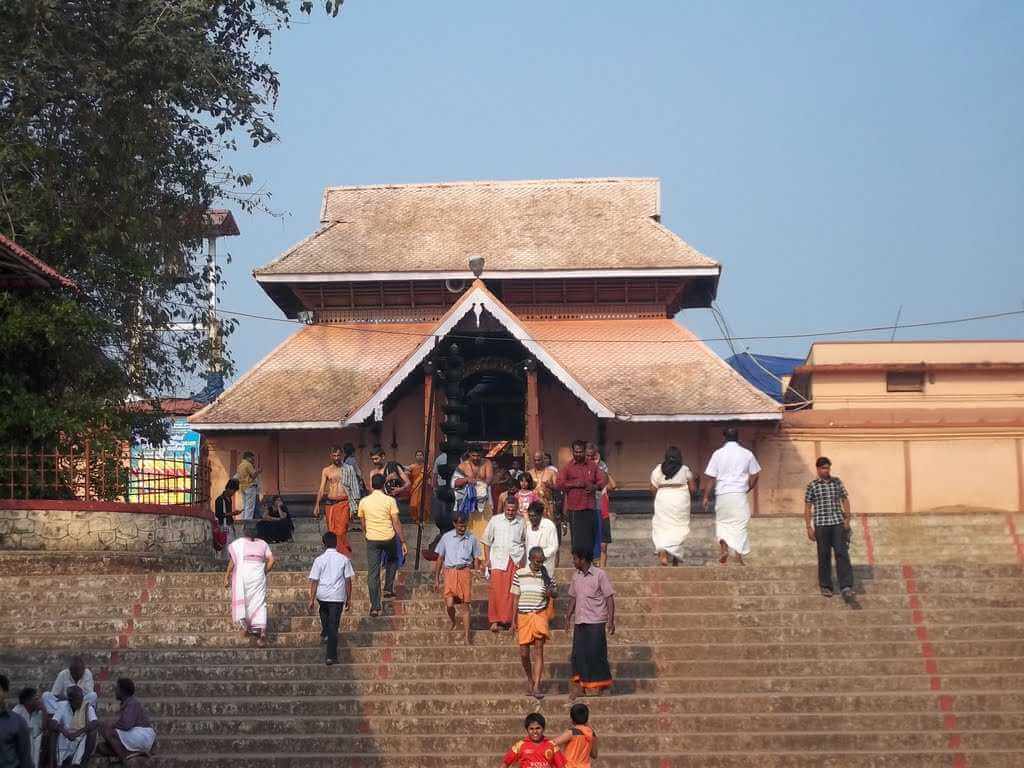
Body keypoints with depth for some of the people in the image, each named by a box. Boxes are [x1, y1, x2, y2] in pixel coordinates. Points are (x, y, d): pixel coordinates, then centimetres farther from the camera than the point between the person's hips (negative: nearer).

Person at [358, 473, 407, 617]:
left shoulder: (363, 501, 0)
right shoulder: (390, 500, -8)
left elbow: (363, 524, 10)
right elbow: (396, 522, -8)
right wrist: (403, 542, -2)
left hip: (372, 540, 1)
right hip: (389, 538, -1)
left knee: (373, 573, 3)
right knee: (392, 561, 31)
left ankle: (375, 606, -1)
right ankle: (388, 588, 27)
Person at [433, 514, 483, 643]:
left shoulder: (471, 538, 5)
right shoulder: (446, 537, 4)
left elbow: (476, 559, 13)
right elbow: (439, 558, 9)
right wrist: (436, 579, 8)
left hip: (465, 572, 0)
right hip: (449, 571, 0)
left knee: (465, 605, 1)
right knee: (449, 604, -9)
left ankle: (466, 635, 8)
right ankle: (453, 622, 24)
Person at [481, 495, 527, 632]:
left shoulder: (522, 522, 6)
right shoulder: (495, 520, 5)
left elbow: (526, 542, 14)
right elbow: (487, 541, 8)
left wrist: (523, 559, 5)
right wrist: (487, 559, 1)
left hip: (515, 560, 1)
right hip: (497, 559, -1)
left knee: (513, 591, -2)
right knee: (496, 589, -7)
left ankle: (510, 620, 8)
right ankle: (494, 620, 0)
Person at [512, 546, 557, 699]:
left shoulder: (546, 576, 1)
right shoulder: (519, 574, 0)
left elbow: (555, 592, 16)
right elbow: (516, 598, 5)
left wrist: (551, 592, -9)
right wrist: (513, 619, 3)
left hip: (539, 615, -1)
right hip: (523, 616, 1)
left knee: (538, 652, -8)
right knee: (524, 653, 5)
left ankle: (536, 686, -9)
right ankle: (529, 678, 32)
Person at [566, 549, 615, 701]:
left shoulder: (599, 575, -7)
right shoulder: (576, 575, 10)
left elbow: (609, 598, -7)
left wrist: (611, 620, -12)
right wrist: (568, 616, 13)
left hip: (596, 621, -5)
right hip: (579, 621, 5)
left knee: (595, 653, -3)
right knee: (578, 653, 3)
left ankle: (597, 685, 9)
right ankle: (579, 685, 10)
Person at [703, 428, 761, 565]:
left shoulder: (718, 454, -1)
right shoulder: (747, 454, 2)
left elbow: (711, 478, -1)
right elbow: (754, 476, 6)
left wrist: (707, 497, 7)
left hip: (722, 494, 0)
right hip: (740, 494, 0)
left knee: (722, 522, 16)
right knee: (739, 525, 4)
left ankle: (723, 547, -4)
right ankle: (739, 556, 1)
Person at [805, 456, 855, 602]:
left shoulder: (837, 482, 7)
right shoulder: (812, 486, 1)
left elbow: (845, 500, 13)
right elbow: (807, 507, 2)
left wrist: (847, 520, 5)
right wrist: (809, 527, -2)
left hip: (838, 523, 1)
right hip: (821, 524, -1)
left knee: (842, 553, -7)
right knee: (824, 556, 5)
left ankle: (846, 587, -11)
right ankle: (825, 586, 18)